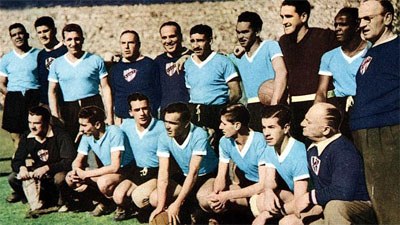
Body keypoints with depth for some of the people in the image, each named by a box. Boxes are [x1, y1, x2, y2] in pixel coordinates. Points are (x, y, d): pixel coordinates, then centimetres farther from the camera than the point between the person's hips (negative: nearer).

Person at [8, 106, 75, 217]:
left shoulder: (61, 136, -17)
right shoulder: (26, 138, 0)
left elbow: (69, 162, -25)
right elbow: (16, 161, 3)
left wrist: (47, 168, -35)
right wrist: (21, 167, -22)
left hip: (56, 173, -5)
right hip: (38, 178, 5)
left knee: (60, 178, -39)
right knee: (13, 178, -18)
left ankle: (61, 201, -7)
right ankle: (37, 206, -20)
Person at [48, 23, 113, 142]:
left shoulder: (96, 60, 4)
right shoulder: (57, 64, 9)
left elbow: (106, 88, 5)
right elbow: (52, 92, 11)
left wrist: (110, 116, -1)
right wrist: (56, 118, 0)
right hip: (69, 109, 1)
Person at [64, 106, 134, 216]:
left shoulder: (114, 133, -25)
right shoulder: (87, 136, -5)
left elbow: (115, 167, -30)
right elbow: (78, 160, 6)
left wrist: (86, 174, -25)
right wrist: (76, 171, -19)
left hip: (124, 170, -7)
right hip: (106, 170, 7)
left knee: (103, 182, -37)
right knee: (70, 179, -7)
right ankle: (105, 202, 5)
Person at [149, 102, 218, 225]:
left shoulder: (199, 135, -30)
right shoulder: (164, 138, -16)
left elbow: (193, 172, -32)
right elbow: (163, 172, -19)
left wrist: (177, 204, -36)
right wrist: (161, 206, -29)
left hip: (209, 175, -5)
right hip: (184, 177, 5)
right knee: (155, 199, -16)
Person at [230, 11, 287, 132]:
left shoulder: (270, 46, -1)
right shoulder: (235, 57, 18)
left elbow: (281, 72, -16)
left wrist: (273, 104, -26)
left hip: (270, 105, -5)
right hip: (251, 109, 5)